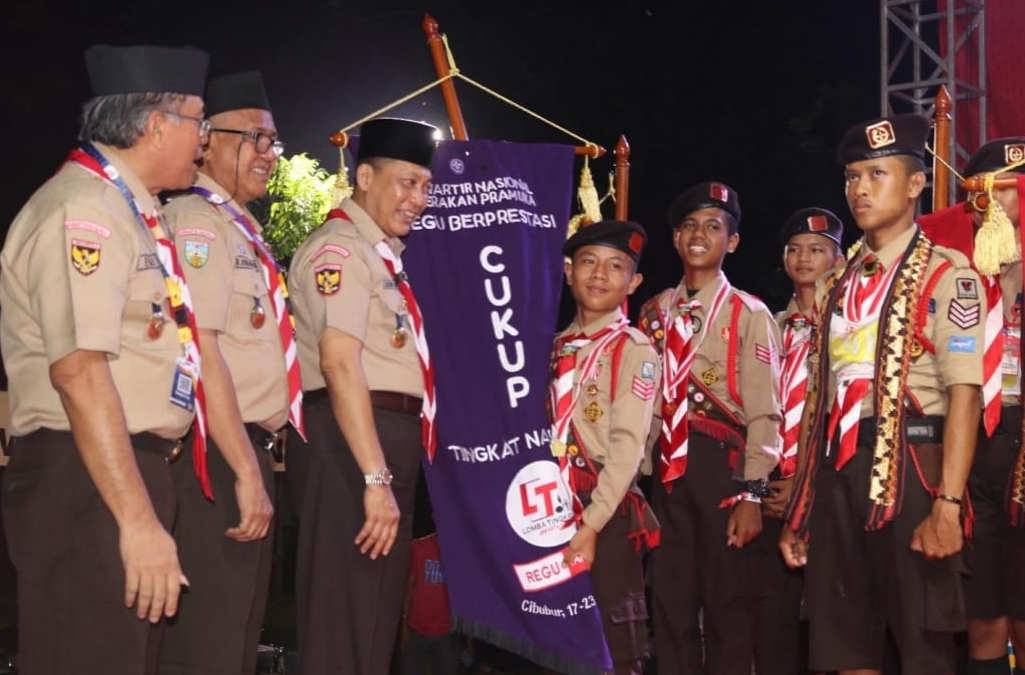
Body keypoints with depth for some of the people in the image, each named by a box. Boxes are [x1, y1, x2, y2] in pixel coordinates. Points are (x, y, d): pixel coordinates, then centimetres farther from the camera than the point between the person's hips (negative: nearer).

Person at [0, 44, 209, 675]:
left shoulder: (127, 209, 15)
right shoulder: (85, 209, -14)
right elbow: (79, 371, -24)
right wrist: (139, 521, -26)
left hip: (135, 469, 10)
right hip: (88, 482, -10)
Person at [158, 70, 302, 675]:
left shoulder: (243, 231, 17)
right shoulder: (197, 220, -12)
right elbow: (200, 350, -21)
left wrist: (257, 464, 16)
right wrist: (246, 473, -23)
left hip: (250, 453, 9)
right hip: (219, 459, -9)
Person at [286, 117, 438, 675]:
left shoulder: (384, 252, 18)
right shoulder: (341, 247, -12)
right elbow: (339, 362, -22)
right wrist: (375, 477, -27)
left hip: (390, 438, 10)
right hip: (351, 440, -10)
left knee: (376, 615, 16)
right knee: (343, 617, -6)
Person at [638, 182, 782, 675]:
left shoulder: (749, 314, -2)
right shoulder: (655, 313, 11)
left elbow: (763, 411, -7)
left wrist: (752, 494, -14)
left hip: (725, 465, -4)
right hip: (669, 467, 4)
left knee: (729, 603, 2)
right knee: (671, 601, 9)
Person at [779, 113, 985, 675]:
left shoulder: (946, 276, -3)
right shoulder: (838, 285, 17)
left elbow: (964, 394, -12)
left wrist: (948, 503, -21)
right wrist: (799, 506, 14)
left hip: (909, 466, -6)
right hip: (837, 471, 6)